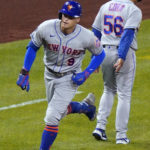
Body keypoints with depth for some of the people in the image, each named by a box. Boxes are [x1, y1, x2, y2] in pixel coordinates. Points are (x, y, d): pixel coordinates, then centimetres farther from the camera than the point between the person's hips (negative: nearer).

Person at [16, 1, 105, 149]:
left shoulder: (86, 36, -24)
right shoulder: (46, 28, -21)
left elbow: (100, 54, -5)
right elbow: (32, 47, -4)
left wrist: (85, 74, -17)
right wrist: (24, 73, -8)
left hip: (70, 79, -4)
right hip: (50, 75, 4)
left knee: (52, 117, -13)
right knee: (59, 111, 24)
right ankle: (86, 106, 51)